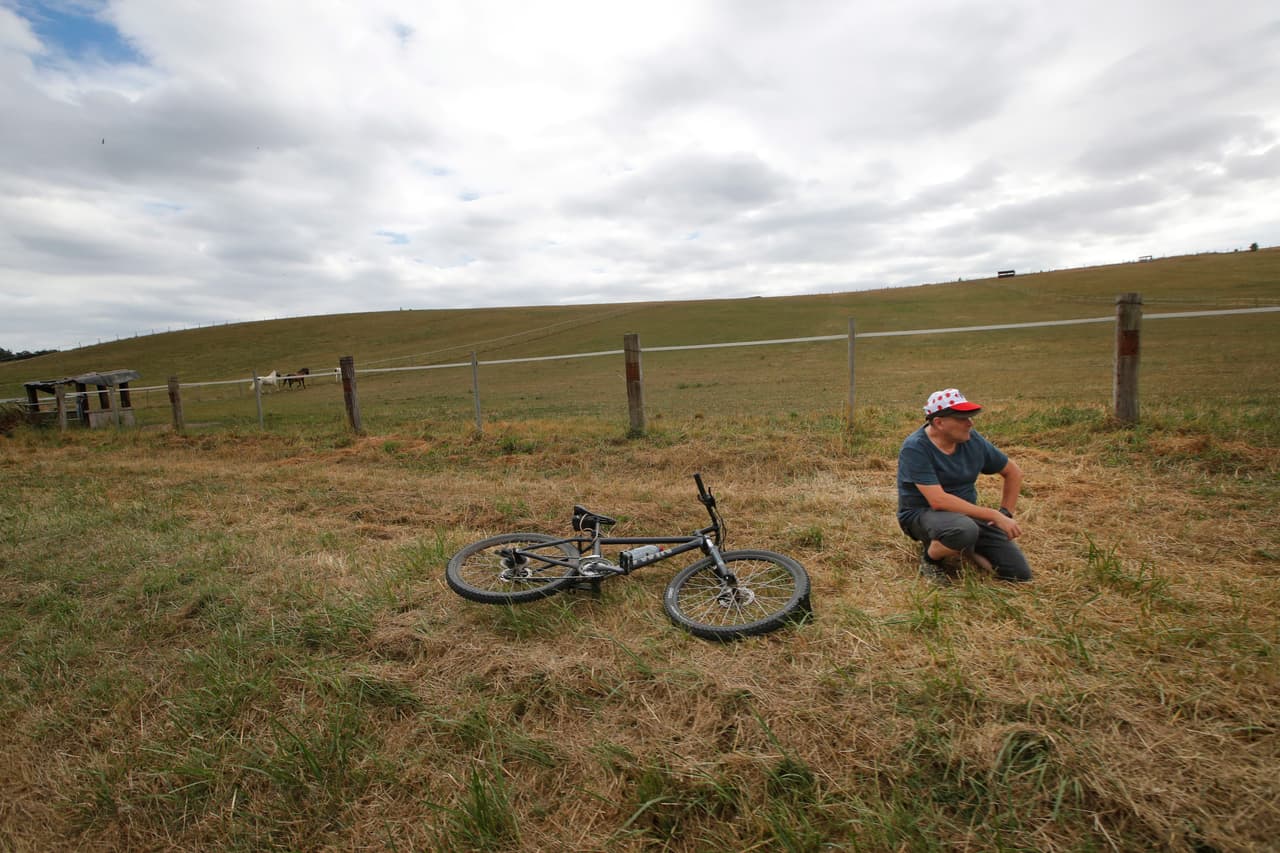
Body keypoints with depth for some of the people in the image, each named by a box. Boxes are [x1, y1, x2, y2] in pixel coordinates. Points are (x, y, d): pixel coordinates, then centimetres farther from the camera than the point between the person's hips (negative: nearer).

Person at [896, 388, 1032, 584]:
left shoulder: (973, 440, -2)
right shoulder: (915, 448, -21)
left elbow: (1013, 472, 14)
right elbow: (938, 500, -29)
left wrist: (1006, 514, 6)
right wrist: (994, 515, -27)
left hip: (967, 512, 6)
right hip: (923, 514, -6)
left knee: (1020, 574, -4)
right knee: (964, 529, -40)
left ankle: (965, 550, 20)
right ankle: (930, 557, -8)